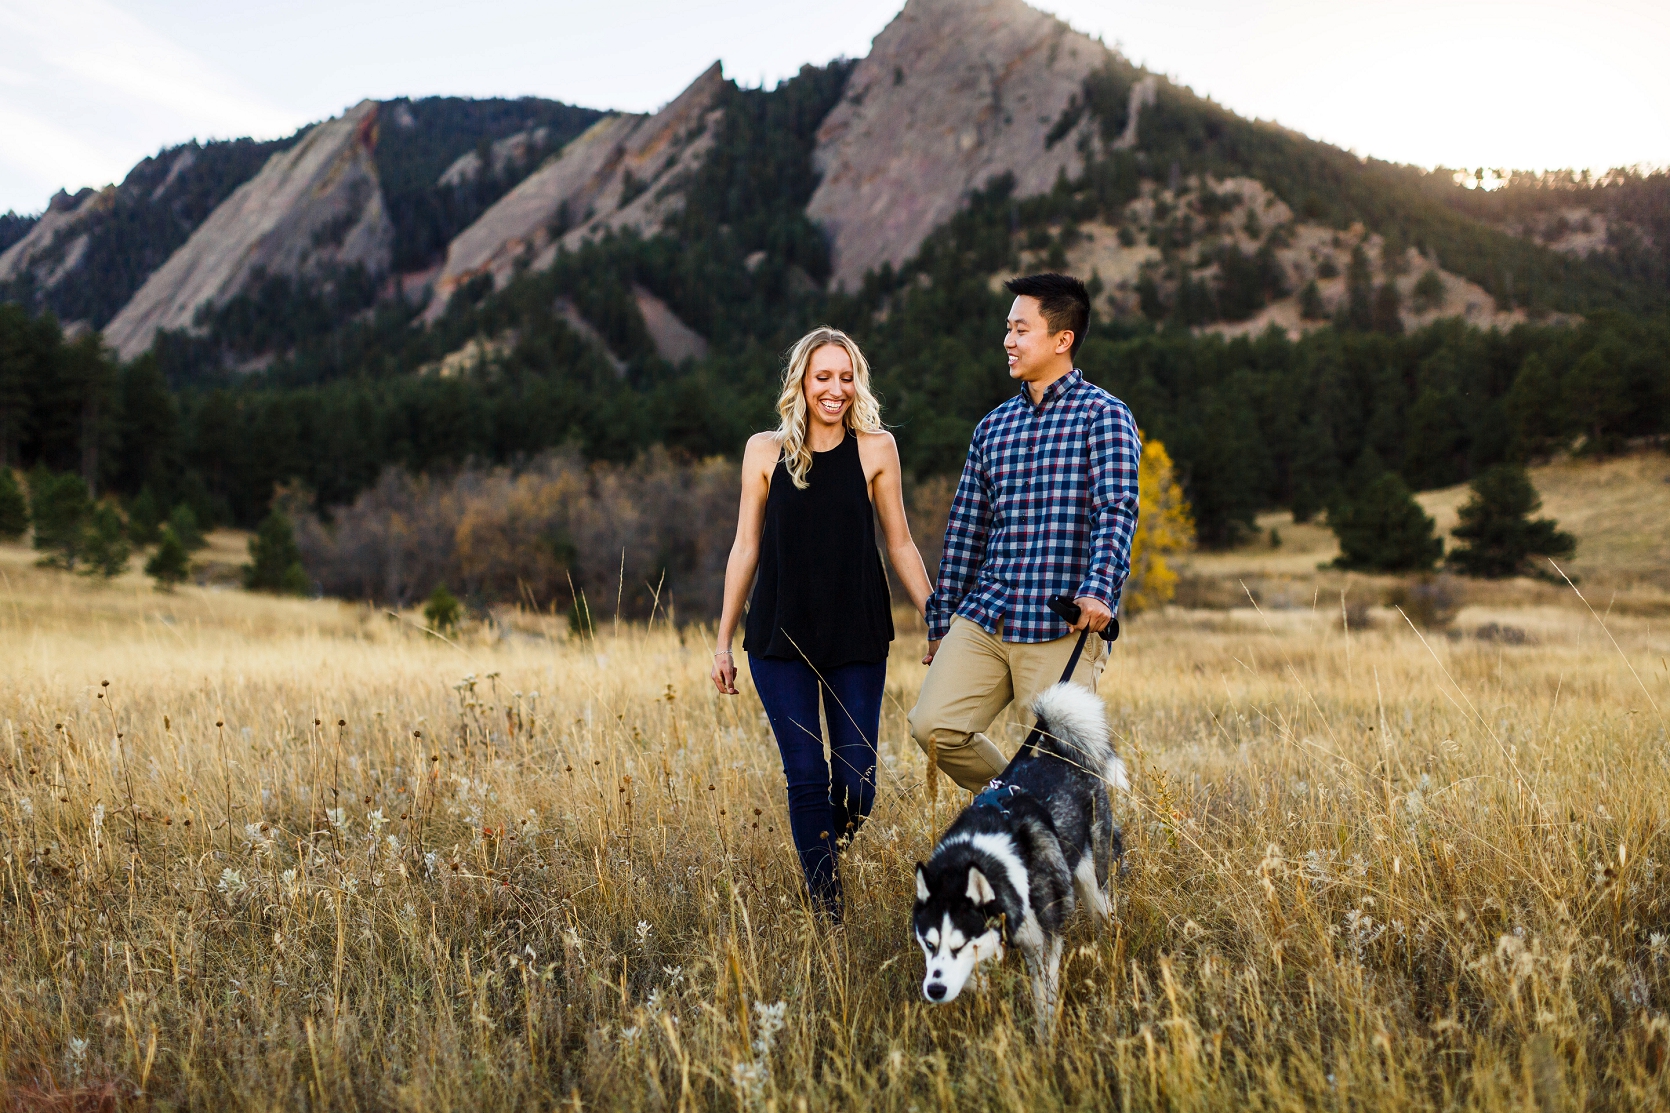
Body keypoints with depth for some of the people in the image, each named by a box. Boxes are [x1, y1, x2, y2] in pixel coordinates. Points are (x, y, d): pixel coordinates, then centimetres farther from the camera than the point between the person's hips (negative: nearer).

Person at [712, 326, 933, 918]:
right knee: (806, 777, -3)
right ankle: (826, 907, 9)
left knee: (856, 784, -1)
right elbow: (746, 548, 7)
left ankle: (834, 843, 33)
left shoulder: (875, 449, 2)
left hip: (858, 639, 0)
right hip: (781, 638, 0)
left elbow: (900, 544, 7)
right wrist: (723, 638, 7)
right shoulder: (765, 451, 3)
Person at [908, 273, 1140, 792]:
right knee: (933, 726, -9)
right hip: (982, 619, 5)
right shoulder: (992, 427, 17)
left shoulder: (1102, 414, -1)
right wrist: (940, 623, 19)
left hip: (1064, 627, -5)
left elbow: (1117, 508, -14)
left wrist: (1098, 590, -30)